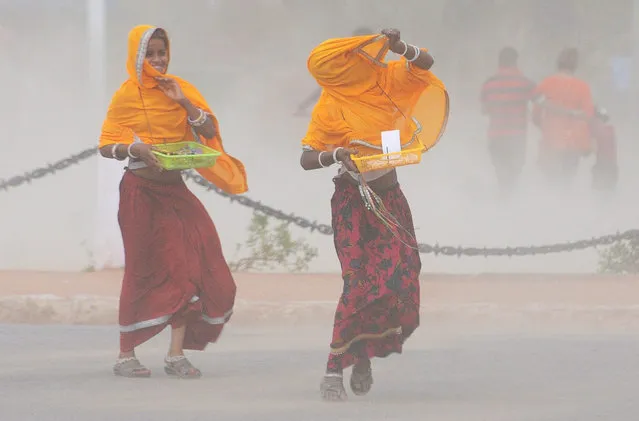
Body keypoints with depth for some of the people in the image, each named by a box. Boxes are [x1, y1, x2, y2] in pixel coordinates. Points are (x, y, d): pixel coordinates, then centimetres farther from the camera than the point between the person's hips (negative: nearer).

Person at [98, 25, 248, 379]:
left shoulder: (180, 88, 9)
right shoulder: (127, 95, -3)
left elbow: (210, 131, 1)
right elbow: (106, 145, -5)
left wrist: (183, 102, -11)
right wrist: (135, 149, -24)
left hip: (175, 188, 4)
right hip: (141, 190, -4)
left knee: (191, 264, -7)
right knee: (143, 270, -4)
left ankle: (176, 355, -3)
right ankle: (125, 356, 6)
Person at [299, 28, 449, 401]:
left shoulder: (382, 81, 1)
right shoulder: (330, 108, -12)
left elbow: (425, 63, 0)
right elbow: (306, 159, -13)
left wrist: (399, 47, -18)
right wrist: (337, 155, -31)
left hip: (390, 197, 6)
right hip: (355, 201, -6)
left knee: (402, 276, -2)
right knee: (364, 282, -17)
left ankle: (363, 354, 18)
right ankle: (334, 373, -14)